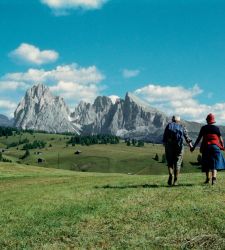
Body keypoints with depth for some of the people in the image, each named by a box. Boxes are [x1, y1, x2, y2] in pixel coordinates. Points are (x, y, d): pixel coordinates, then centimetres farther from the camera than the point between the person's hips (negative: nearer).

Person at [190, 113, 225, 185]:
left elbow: (198, 138, 3)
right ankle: (214, 177, -20)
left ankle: (208, 178, 15)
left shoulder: (203, 128, 4)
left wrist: (194, 147, 9)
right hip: (215, 147, -1)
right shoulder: (216, 128, 3)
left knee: (206, 163, 12)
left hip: (206, 147, 1)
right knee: (214, 162, -2)